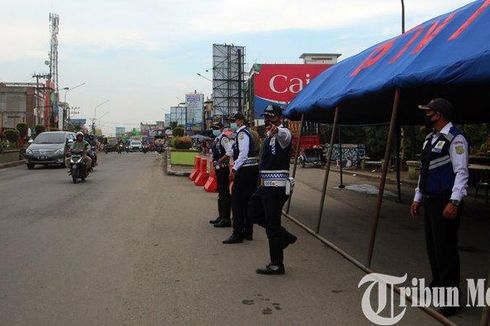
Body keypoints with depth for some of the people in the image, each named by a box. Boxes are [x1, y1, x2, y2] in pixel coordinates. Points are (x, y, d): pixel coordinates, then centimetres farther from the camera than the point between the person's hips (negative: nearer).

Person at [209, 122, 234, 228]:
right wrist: (215, 161, 9)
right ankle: (221, 216, 27)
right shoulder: (216, 139, 15)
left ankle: (226, 219, -2)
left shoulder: (224, 139, -14)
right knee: (220, 192, 17)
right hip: (218, 168, 10)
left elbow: (230, 152, -26)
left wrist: (220, 160, -20)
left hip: (223, 168, -10)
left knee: (224, 193, -6)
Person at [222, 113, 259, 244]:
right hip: (253, 169, 10)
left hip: (245, 170, -10)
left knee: (237, 202, -6)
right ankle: (248, 232, 20)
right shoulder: (247, 133, 19)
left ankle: (237, 234, -4)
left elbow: (243, 154, -20)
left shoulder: (242, 133, -11)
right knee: (248, 201, 13)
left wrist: (234, 170, -18)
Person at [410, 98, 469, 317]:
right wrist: (417, 198, 19)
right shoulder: (430, 138, 15)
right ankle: (437, 285, 30)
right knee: (432, 245, 16)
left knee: (446, 249, -5)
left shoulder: (454, 138, -13)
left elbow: (461, 173, -18)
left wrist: (454, 202, -26)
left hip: (445, 202, -9)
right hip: (429, 200, 9)